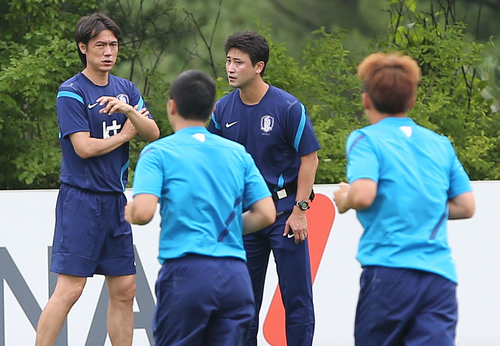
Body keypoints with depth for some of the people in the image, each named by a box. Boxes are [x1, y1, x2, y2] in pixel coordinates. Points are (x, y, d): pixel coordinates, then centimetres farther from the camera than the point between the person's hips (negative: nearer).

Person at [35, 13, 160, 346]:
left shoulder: (125, 90, 12)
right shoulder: (71, 92, -8)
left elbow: (154, 134, 4)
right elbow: (84, 147, -16)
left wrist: (129, 110, -14)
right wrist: (125, 134, -3)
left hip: (115, 200, 7)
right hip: (80, 200, -7)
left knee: (124, 290, 7)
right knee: (70, 289, -13)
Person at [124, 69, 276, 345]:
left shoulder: (158, 152, 1)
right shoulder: (238, 154, 14)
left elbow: (143, 212, -12)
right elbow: (266, 214, 10)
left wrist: (128, 212, 10)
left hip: (186, 272, -4)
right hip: (235, 276, 4)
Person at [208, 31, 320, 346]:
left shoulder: (288, 107, -12)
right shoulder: (223, 109, 2)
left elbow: (309, 158, -8)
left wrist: (299, 210, -12)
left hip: (284, 208, -5)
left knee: (296, 296, -3)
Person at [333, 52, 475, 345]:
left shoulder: (367, 140, 2)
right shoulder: (441, 145, 17)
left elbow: (363, 194, -14)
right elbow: (466, 207, 15)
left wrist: (345, 199, 8)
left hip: (389, 270, -3)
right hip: (441, 276, 4)